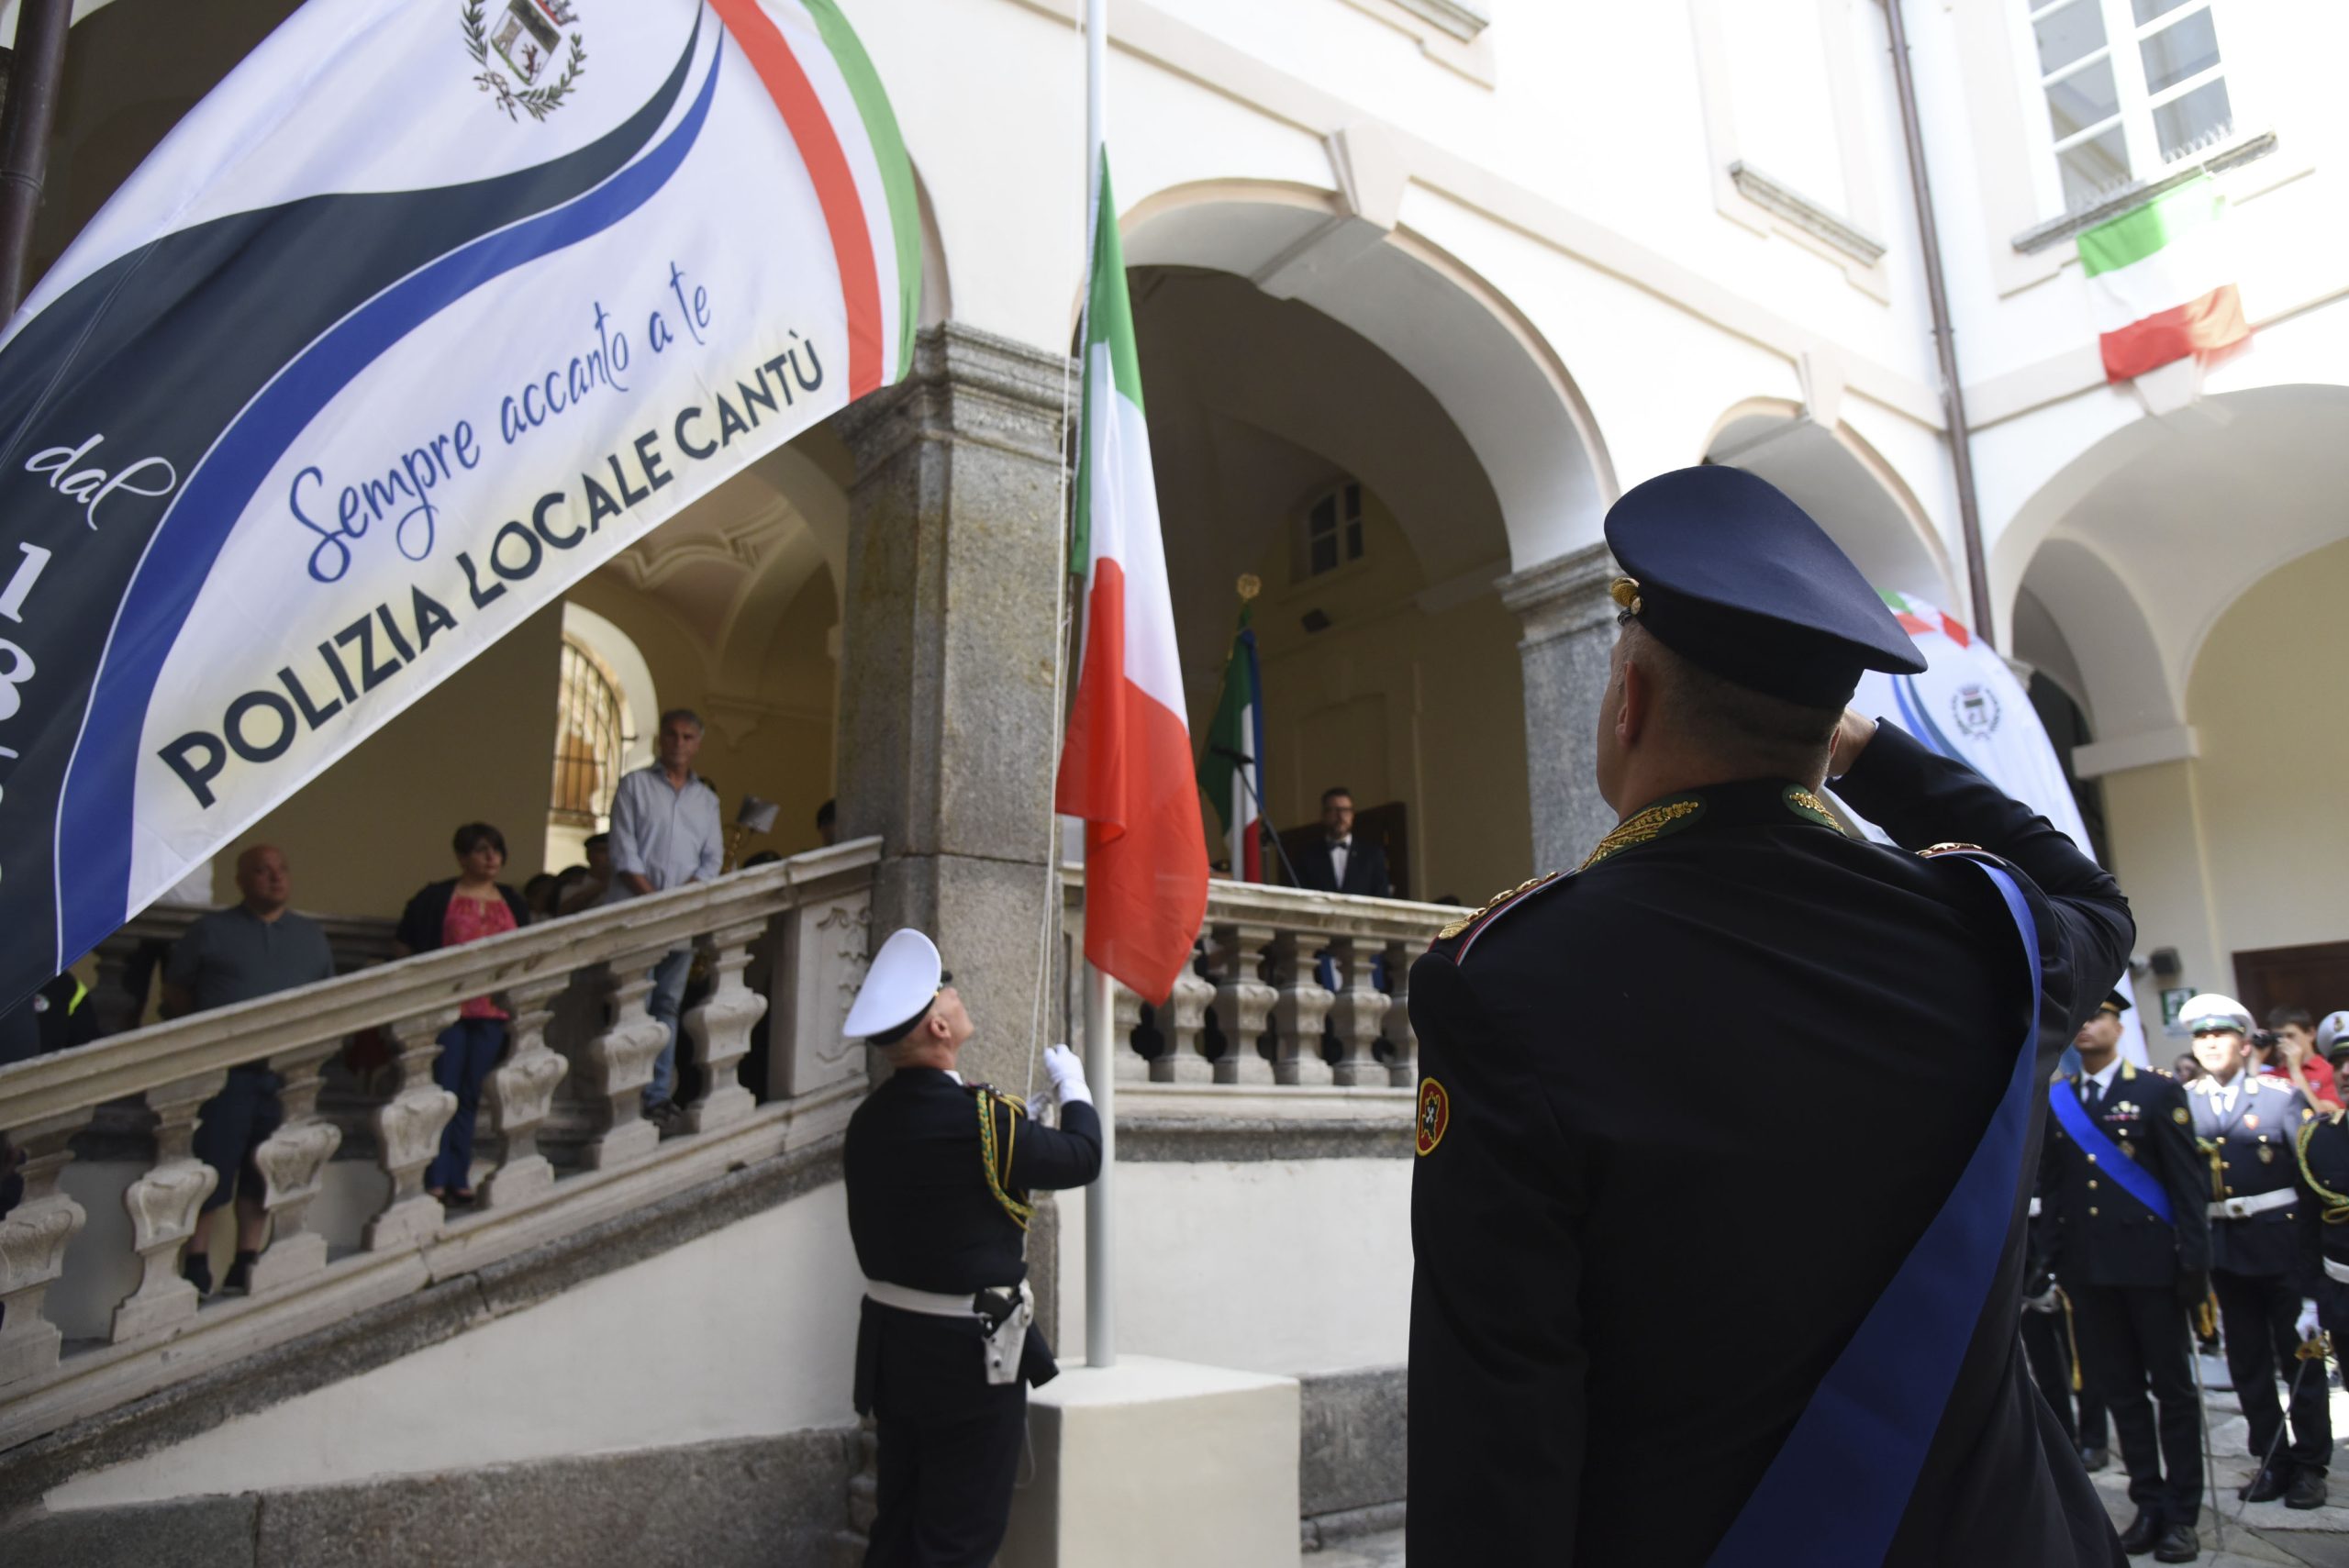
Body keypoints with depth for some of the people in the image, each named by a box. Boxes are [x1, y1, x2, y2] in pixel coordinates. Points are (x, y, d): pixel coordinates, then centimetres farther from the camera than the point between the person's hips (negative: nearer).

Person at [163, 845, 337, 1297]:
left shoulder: (312, 936, 14)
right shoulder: (211, 930, 4)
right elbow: (176, 993, 9)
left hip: (287, 1073, 3)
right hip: (224, 1071, -3)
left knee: (263, 1174, 7)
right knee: (211, 1169, -3)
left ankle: (246, 1264, 16)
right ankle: (197, 1265, 8)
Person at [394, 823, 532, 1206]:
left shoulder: (513, 903, 12)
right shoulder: (436, 898, -2)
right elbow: (403, 948, 1)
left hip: (491, 1012, 4)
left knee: (471, 1095, 9)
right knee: (442, 1091, -2)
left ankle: (459, 1178, 18)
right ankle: (435, 1179, 5)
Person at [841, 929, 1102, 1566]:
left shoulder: (868, 1120, -1)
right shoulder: (979, 1119, -24)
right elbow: (1082, 1157, -11)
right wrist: (1074, 1088, 7)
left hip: (892, 1347, 8)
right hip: (967, 1358, -7)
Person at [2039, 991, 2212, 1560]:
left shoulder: (2159, 1092, 0)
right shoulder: (2054, 1102, 8)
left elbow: (2188, 1182, -4)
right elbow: (2049, 1187, 9)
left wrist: (2194, 1260, -9)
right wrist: (2058, 1260, 4)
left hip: (2149, 1262, -3)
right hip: (2088, 1270, 3)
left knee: (2172, 1386, 6)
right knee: (2119, 1389, 9)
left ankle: (2183, 1513, 16)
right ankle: (2149, 1504, 19)